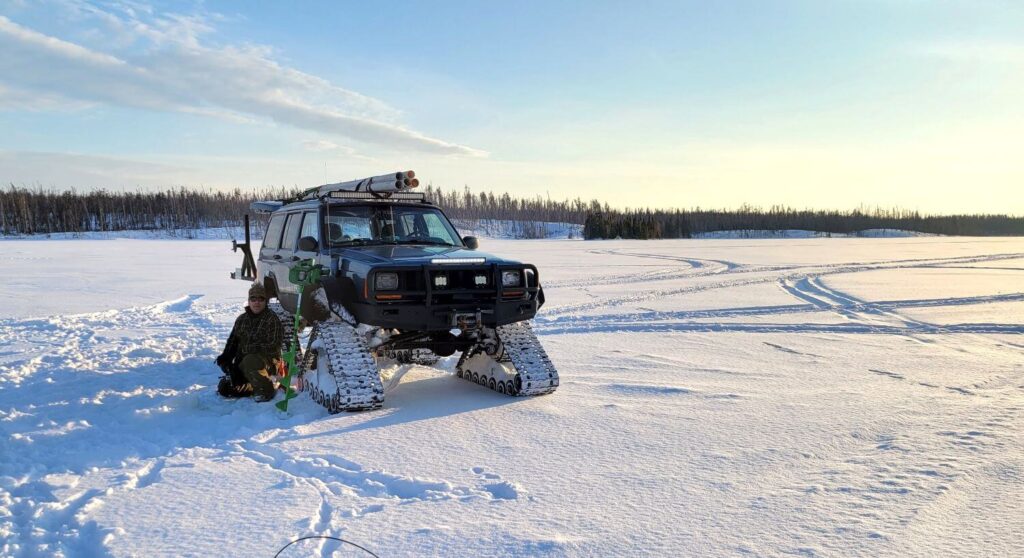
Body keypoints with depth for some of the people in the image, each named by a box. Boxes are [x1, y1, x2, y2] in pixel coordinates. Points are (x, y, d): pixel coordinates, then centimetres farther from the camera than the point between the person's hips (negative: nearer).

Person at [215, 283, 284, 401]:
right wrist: (225, 356, -3)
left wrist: (249, 348, -23)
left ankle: (265, 390, -18)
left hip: (267, 361, -6)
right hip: (242, 362, 7)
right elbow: (233, 340, 14)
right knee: (224, 388, -3)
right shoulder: (242, 319, 12)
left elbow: (273, 344, -16)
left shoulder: (272, 319, -8)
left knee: (249, 361, -39)